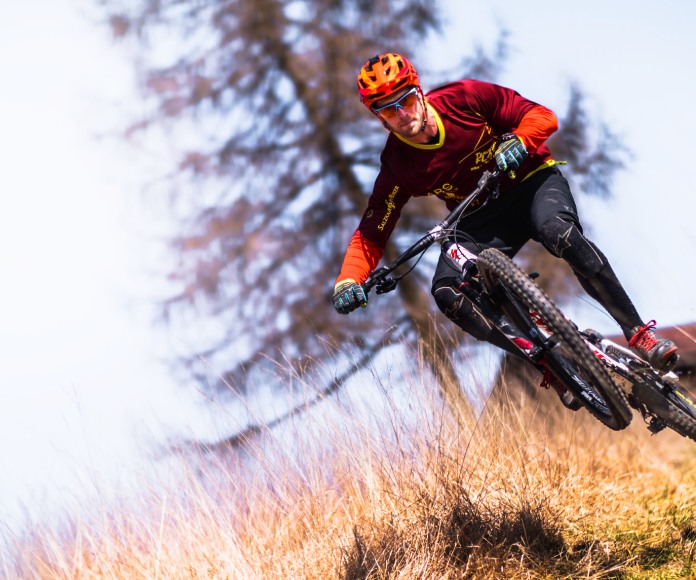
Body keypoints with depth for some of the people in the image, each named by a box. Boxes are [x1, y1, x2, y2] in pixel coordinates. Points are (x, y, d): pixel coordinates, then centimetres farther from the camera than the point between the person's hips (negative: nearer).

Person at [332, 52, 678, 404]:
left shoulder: (463, 98, -17)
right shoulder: (397, 166, -12)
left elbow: (542, 117, -14)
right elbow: (370, 236, -8)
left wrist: (517, 140, -35)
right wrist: (348, 281, -26)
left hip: (531, 180, -2)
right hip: (481, 218, 2)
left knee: (558, 231, -36)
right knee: (447, 293, -24)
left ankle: (637, 332, -27)